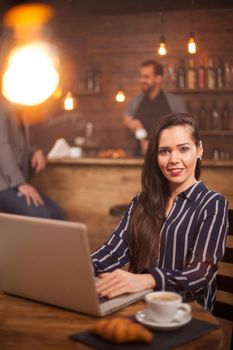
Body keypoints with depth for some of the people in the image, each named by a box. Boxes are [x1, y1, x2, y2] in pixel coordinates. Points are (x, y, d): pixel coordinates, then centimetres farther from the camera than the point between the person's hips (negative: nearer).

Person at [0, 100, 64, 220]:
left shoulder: (19, 114, 19)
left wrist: (35, 153, 1)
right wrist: (20, 183, -25)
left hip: (17, 183, 9)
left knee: (57, 213, -11)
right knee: (42, 216, -26)